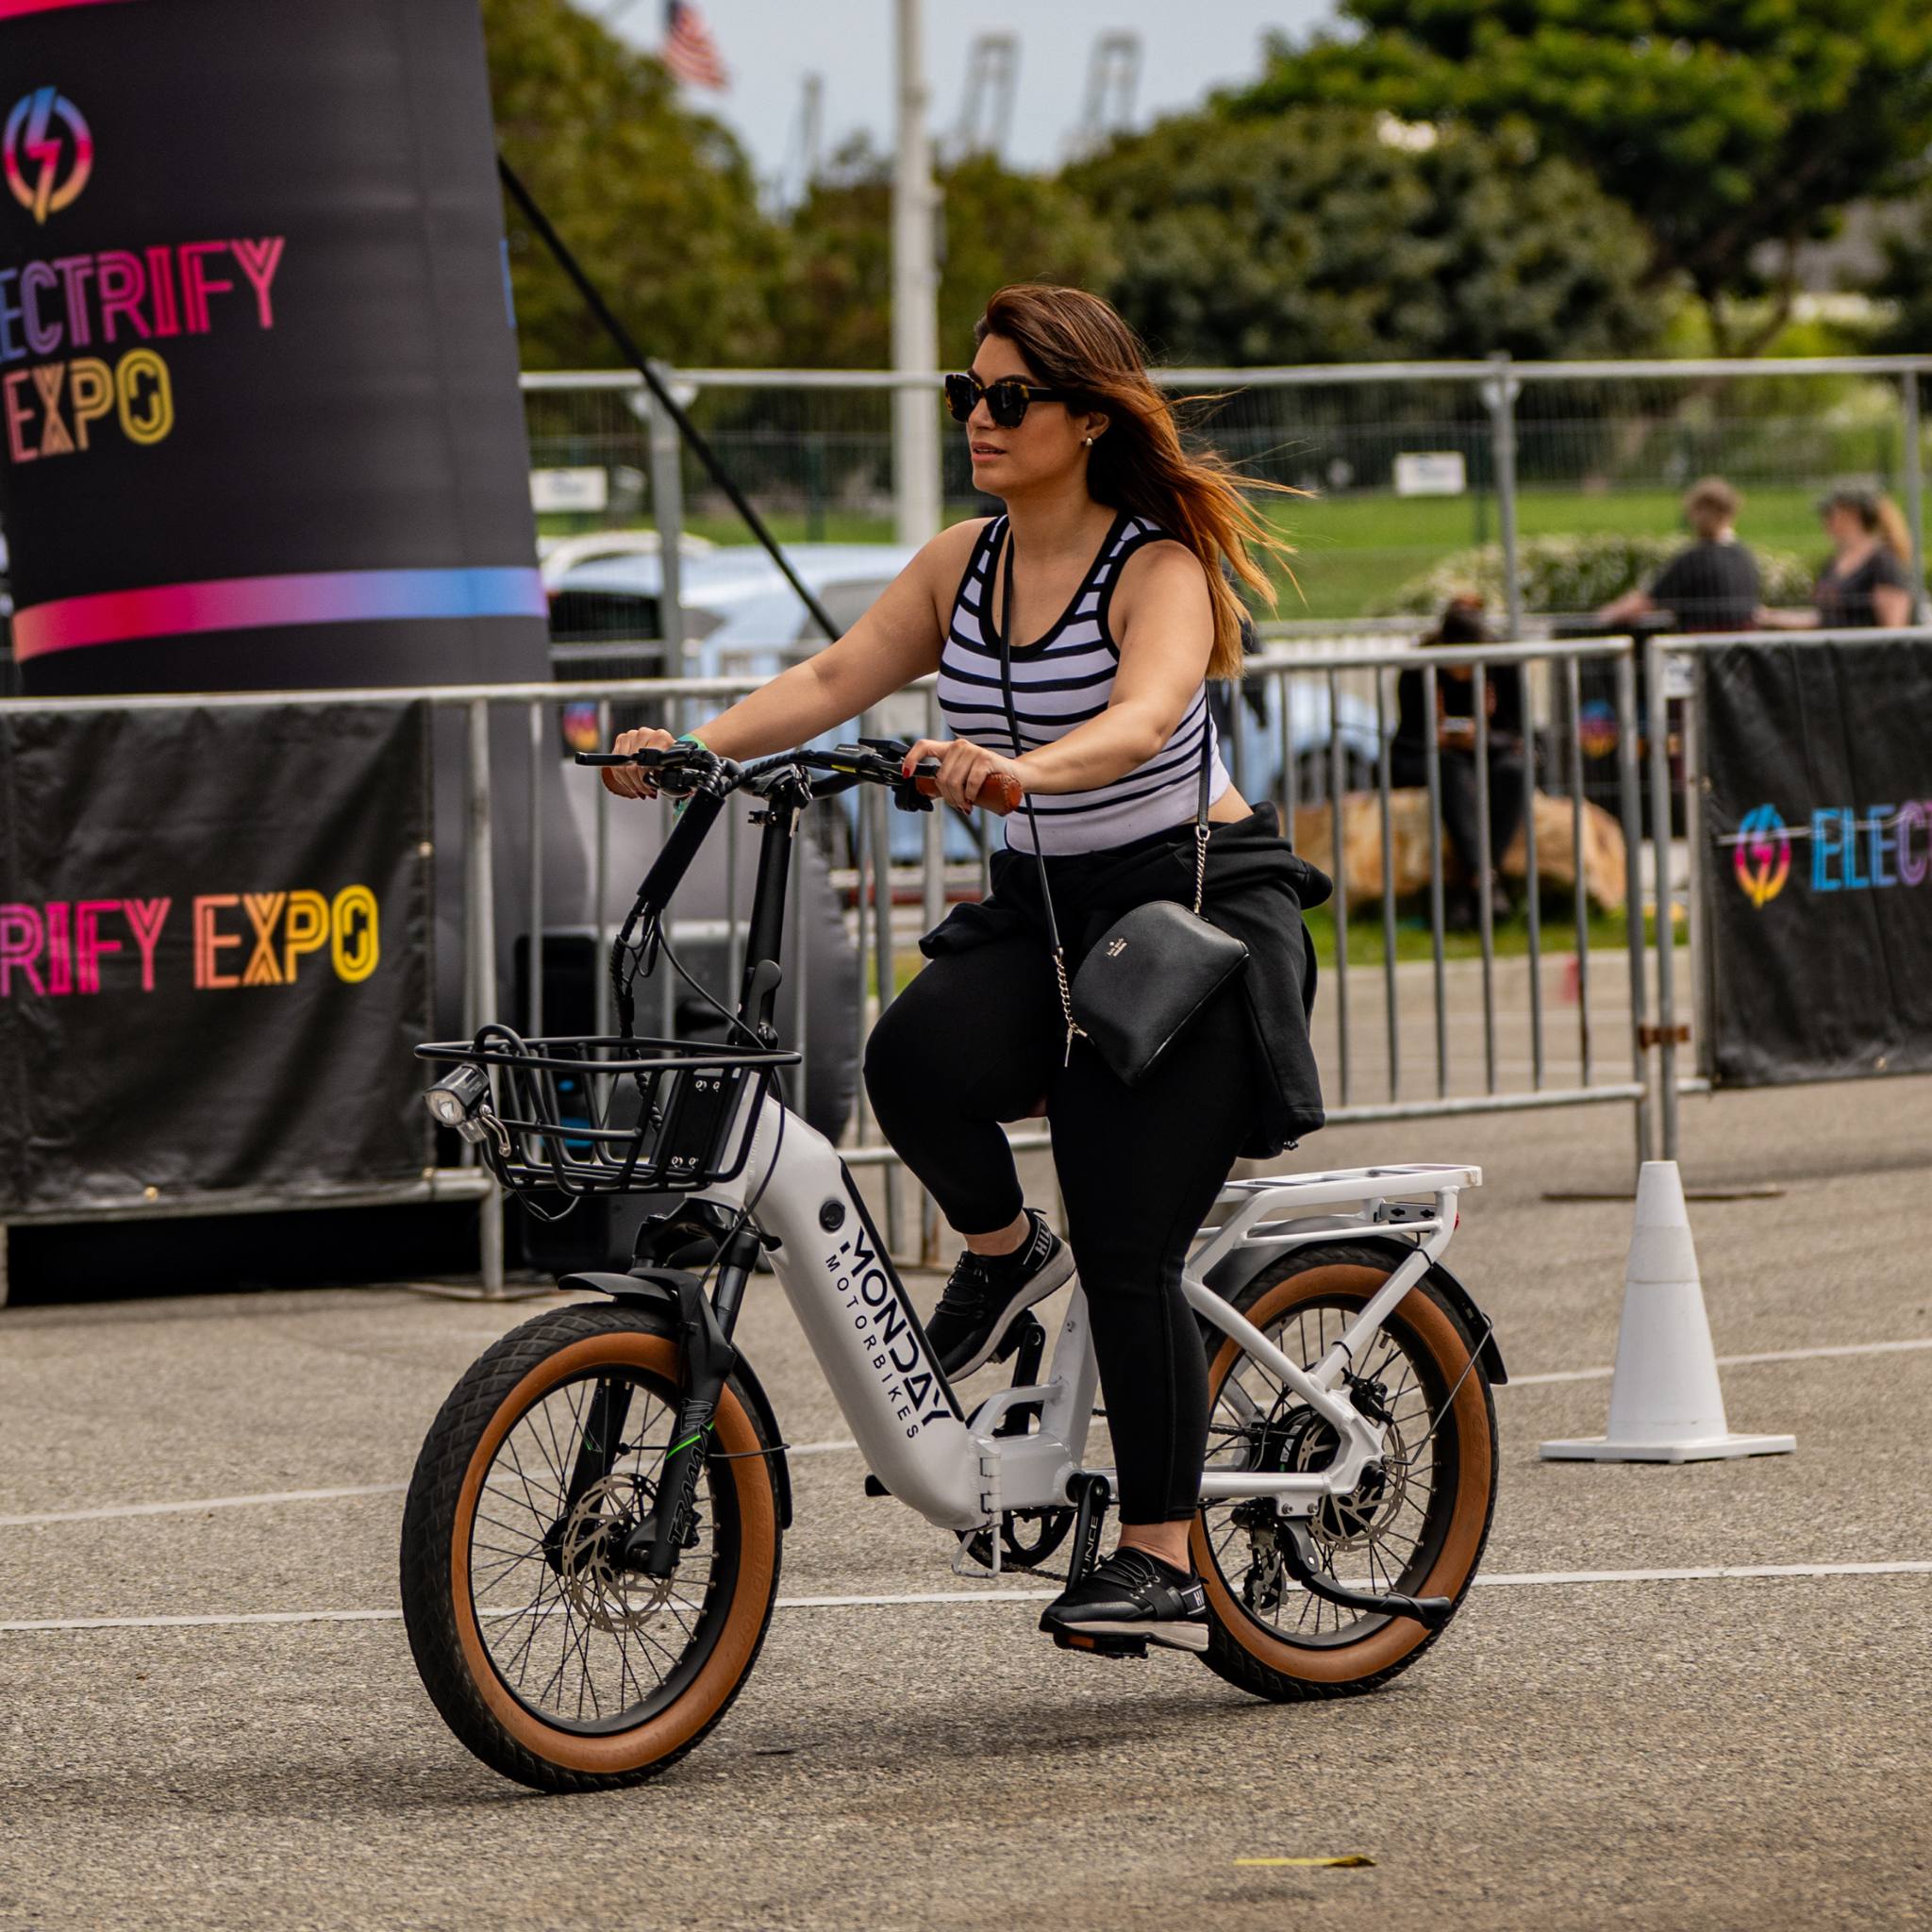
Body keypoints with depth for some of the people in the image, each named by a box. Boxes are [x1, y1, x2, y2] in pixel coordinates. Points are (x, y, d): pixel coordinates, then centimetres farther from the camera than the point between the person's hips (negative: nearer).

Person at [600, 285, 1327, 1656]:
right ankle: (1001, 1249, 2)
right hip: (1045, 906, 5)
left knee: (1129, 1248, -11)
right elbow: (834, 680, -3)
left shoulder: (1161, 568, -14)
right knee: (915, 1059, -28)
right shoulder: (962, 565, 6)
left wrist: (1016, 768, -53)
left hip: (1197, 905, -5)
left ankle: (1162, 1564, -2)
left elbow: (1141, 719, -33)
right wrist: (692, 747, -20)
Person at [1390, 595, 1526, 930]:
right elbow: (1411, 736, -10)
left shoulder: (1503, 664, -8)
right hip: (1418, 762, -2)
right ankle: (1483, 877, -51)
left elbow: (1514, 735, -8)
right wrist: (1438, 738, -32)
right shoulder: (1418, 667, -12)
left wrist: (1481, 737, -30)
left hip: (1485, 754, 2)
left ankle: (1464, 889, -36)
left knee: (1512, 769, -31)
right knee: (1454, 768, -36)